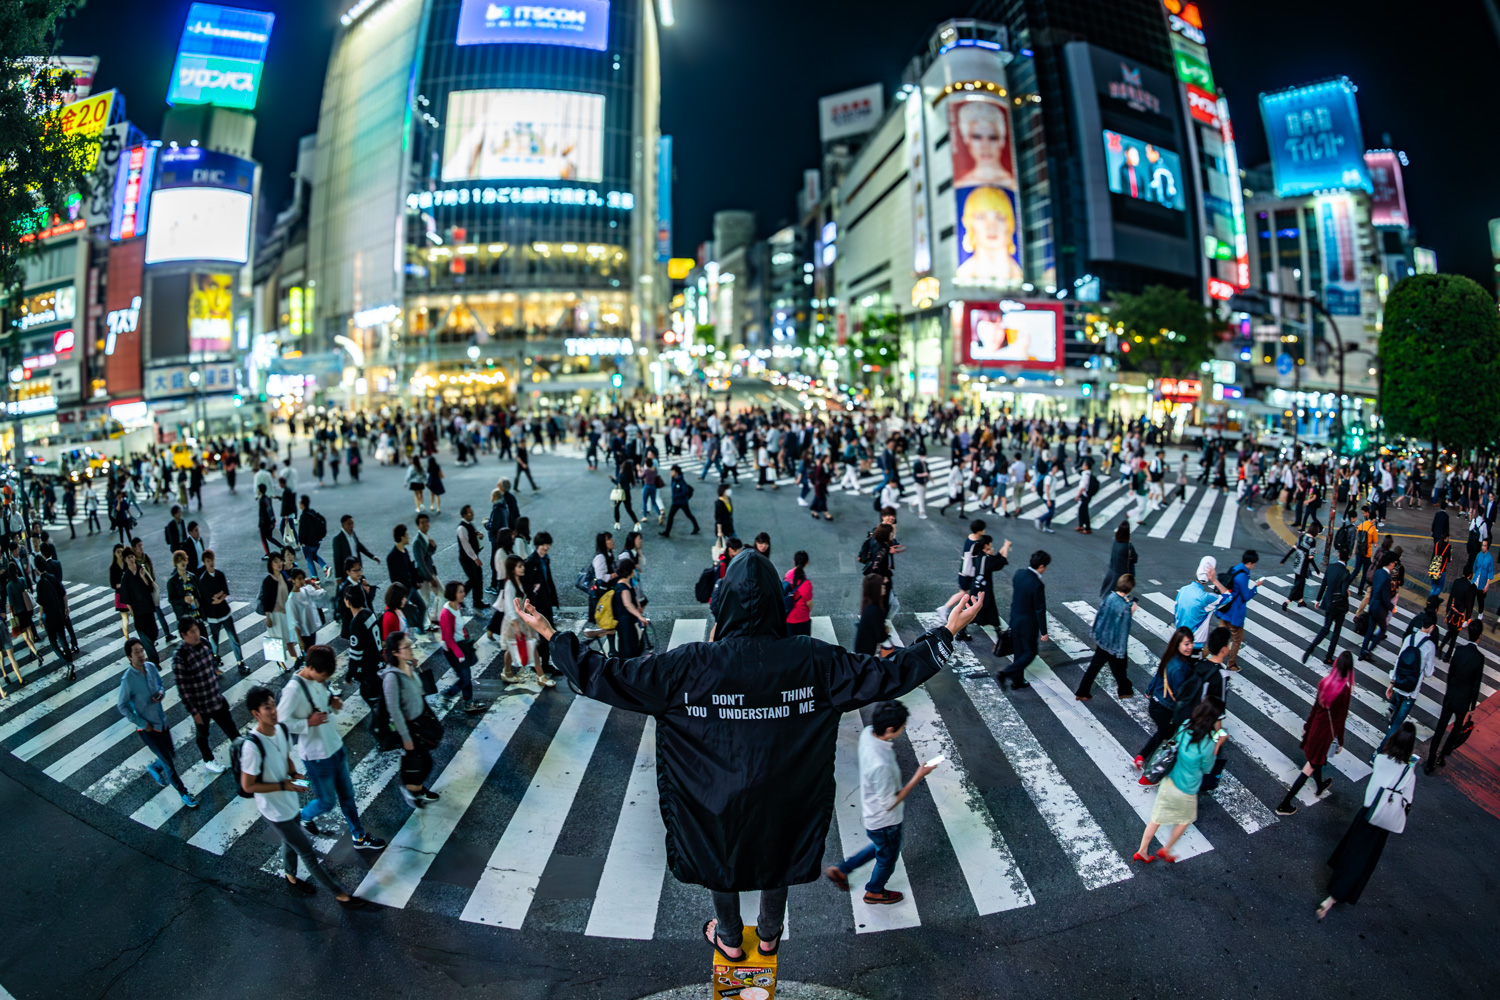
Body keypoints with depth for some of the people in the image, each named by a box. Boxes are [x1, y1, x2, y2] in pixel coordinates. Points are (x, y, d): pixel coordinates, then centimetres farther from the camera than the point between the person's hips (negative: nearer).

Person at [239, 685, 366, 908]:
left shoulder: (282, 730, -9)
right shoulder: (252, 746, -32)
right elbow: (247, 785, -23)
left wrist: (294, 774, -9)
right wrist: (283, 785, -24)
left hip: (290, 802, 7)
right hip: (275, 811, -7)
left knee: (292, 844, 30)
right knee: (308, 853, 5)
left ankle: (292, 878, 57)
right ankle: (340, 894, 18)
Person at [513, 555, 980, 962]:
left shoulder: (691, 664, -29)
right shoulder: (811, 659, -26)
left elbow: (606, 677, -26)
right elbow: (889, 674, -21)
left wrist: (551, 635, -16)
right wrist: (947, 631, -13)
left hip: (716, 795, -1)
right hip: (781, 794, 1)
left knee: (718, 854, 28)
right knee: (778, 853, 30)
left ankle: (729, 937, 54)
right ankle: (770, 933, 55)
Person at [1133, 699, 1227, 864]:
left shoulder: (1186, 726, -13)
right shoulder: (1207, 744, -29)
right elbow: (1207, 769, -11)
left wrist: (1215, 740, 1)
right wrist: (1217, 745, -12)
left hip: (1168, 782, 5)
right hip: (1185, 790, -5)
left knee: (1157, 818, 19)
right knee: (1185, 820, 26)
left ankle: (1142, 851, 28)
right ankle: (1165, 850, 38)